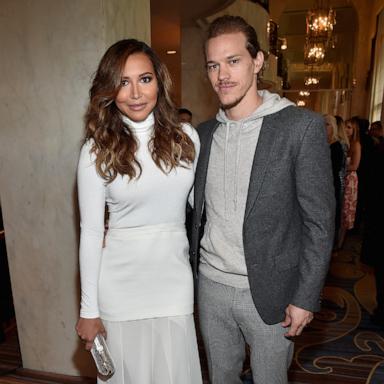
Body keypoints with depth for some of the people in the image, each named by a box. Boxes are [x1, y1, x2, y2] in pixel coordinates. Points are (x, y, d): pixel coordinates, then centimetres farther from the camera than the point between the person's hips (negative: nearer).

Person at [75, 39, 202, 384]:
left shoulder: (186, 137, -3)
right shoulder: (97, 151, -9)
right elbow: (91, 233, -7)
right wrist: (89, 310, -4)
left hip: (174, 275, 2)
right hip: (121, 282, -1)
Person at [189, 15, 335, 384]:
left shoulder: (301, 125, -11)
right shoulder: (203, 133, 4)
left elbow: (319, 221, -11)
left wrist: (305, 298, -11)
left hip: (269, 293, -4)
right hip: (210, 287, 5)